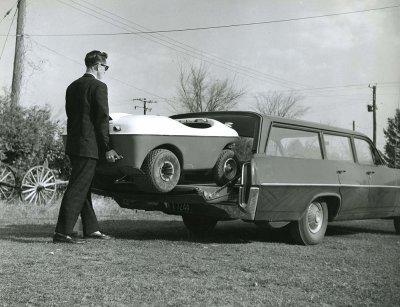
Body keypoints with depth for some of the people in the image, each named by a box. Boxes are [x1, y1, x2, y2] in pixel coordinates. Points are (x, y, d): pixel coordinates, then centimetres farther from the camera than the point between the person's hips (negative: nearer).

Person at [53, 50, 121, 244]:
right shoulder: (98, 86, -10)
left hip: (73, 144, 9)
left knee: (83, 188, 14)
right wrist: (107, 148, -10)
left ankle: (91, 229, 22)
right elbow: (101, 119, -14)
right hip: (88, 146, -9)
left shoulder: (72, 87, 15)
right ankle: (62, 233, -8)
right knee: (77, 189, -7)